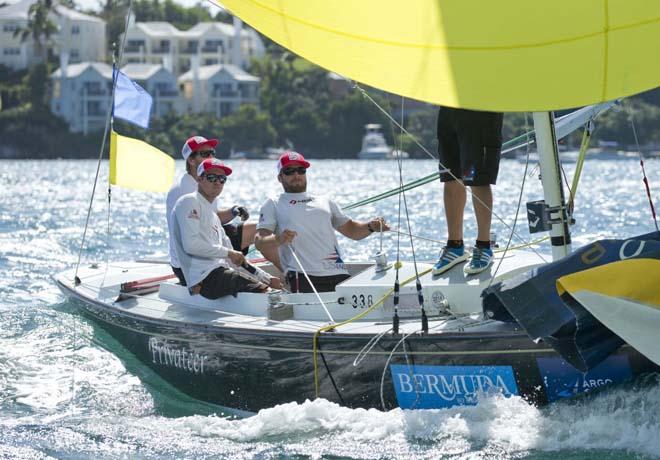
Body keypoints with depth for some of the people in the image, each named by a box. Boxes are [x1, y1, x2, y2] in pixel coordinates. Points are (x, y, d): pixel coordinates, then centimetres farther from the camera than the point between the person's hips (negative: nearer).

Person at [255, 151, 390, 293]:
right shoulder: (273, 205, 17)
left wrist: (371, 227, 6)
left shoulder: (325, 202, 31)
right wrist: (279, 239, -19)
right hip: (303, 278, -4)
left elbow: (351, 229, 29)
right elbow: (259, 242, 5)